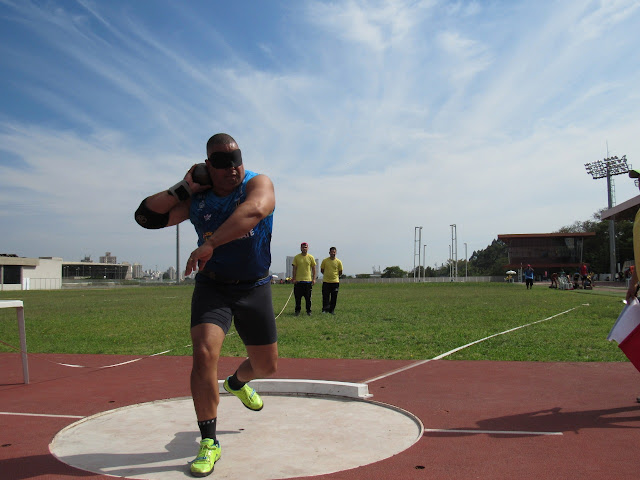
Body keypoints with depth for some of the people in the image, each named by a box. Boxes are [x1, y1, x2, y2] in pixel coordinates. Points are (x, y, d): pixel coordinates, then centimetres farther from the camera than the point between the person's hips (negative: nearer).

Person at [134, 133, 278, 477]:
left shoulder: (258, 184, -13)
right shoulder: (196, 198, -3)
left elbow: (253, 210, -37)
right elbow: (146, 217, -6)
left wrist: (209, 244, -46)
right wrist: (183, 187, -13)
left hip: (254, 289, 0)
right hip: (212, 288, 0)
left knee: (267, 365, 13)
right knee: (204, 354, -21)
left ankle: (237, 383, 51)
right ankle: (209, 442, -5)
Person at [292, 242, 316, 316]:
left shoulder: (311, 257, 4)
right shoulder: (296, 257, 2)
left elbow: (313, 268, 7)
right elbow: (294, 269, 3)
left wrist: (314, 279, 1)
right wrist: (294, 279, -3)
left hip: (308, 280, 0)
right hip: (298, 280, 0)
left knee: (308, 297, 4)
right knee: (298, 297, 3)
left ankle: (309, 311, 14)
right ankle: (297, 311, 14)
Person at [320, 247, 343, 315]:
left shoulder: (338, 262, 1)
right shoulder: (325, 261, 0)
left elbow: (340, 272, 11)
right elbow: (322, 270, 10)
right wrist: (327, 275, 11)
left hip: (335, 282, 1)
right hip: (326, 281, -1)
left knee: (334, 297, 5)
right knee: (325, 296, -5)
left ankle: (332, 310, 15)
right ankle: (325, 309, 0)